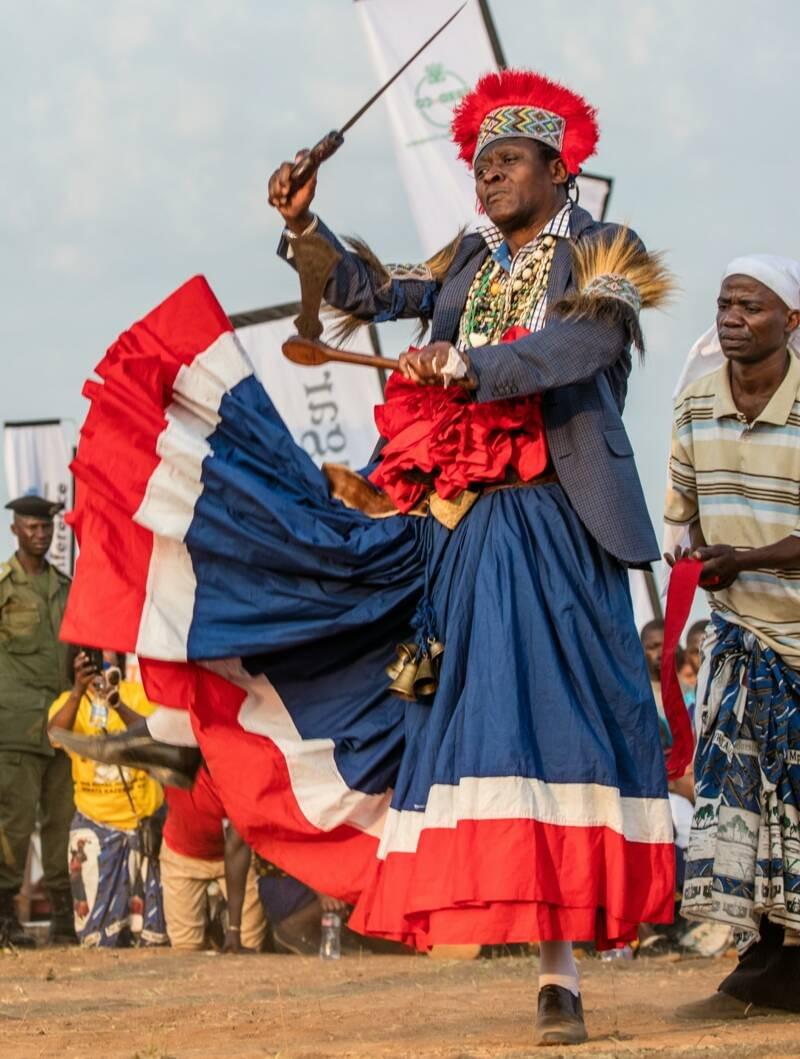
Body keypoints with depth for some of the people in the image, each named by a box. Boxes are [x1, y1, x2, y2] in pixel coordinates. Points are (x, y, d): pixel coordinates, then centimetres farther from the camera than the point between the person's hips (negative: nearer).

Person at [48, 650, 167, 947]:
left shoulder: (138, 694, -1)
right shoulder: (69, 701, 0)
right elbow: (56, 732, -23)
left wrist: (118, 705, -38)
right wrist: (78, 691, -40)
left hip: (145, 819, 0)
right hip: (95, 823, 0)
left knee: (153, 933, 4)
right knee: (100, 935, 0)